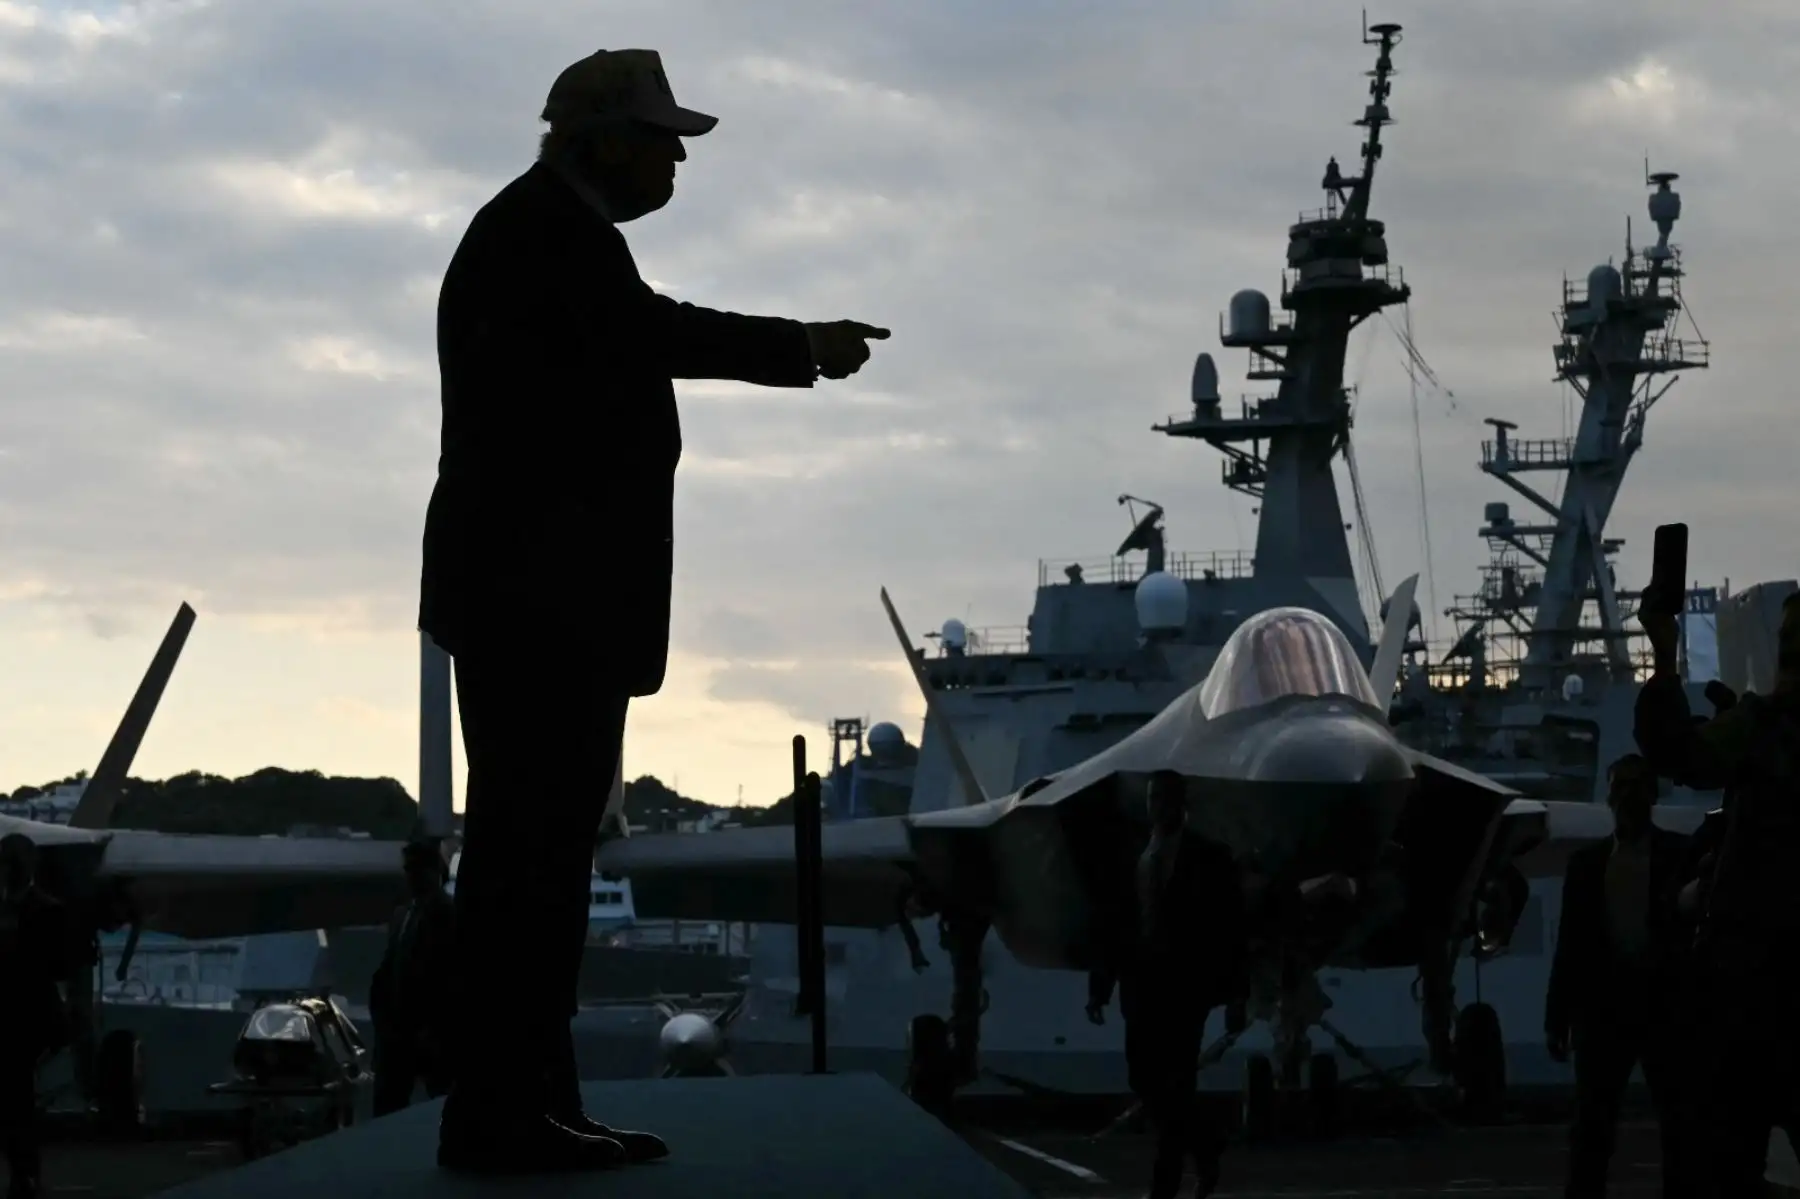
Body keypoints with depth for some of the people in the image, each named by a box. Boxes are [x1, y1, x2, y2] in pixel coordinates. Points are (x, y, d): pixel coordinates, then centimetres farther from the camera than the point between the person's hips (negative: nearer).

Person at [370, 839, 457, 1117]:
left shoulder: (451, 916, -7)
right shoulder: (402, 914, 15)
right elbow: (388, 970, 18)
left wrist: (436, 1029, -15)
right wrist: (381, 1016, 6)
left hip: (435, 1034, -7)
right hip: (398, 1029, 7)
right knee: (387, 1106, 6)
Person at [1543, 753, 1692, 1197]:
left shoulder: (1681, 854, 5)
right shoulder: (1586, 861, 11)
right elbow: (1570, 943, 9)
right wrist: (1557, 1019, 4)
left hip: (1665, 1004, -2)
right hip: (1604, 1006, 2)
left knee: (1678, 1125, 1)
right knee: (1591, 1125, -1)